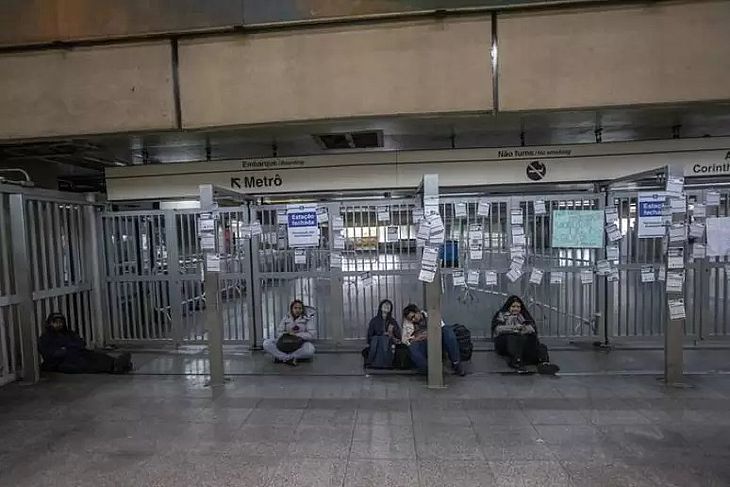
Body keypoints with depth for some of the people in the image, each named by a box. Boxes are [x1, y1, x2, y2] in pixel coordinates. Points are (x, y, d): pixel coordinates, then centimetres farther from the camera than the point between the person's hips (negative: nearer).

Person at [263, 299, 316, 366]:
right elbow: (278, 333, 3)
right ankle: (290, 358, -29)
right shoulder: (286, 318, 6)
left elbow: (311, 334, -13)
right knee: (266, 343, -19)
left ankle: (281, 358, -24)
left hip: (301, 345, -3)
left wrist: (296, 334, -21)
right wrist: (287, 333, -18)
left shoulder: (308, 319, -4)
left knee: (310, 350, -39)